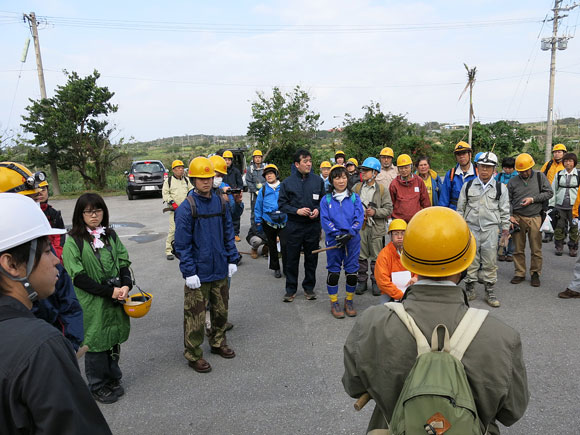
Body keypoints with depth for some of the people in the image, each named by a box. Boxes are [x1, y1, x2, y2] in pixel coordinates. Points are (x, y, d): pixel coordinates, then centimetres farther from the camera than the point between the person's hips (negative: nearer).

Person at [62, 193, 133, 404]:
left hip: (115, 299, 5)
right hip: (91, 302, -5)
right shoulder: (73, 241, -10)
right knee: (96, 342, 6)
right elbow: (78, 277, -14)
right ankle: (98, 386, 25)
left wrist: (126, 285, -13)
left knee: (114, 339, 15)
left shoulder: (111, 235, 6)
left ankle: (113, 379, 34)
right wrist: (109, 291, -17)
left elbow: (123, 262, 6)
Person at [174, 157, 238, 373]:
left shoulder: (221, 202, 4)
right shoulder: (186, 208, -13)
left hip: (220, 270, 5)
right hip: (199, 272, -5)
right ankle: (193, 355, 21)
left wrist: (232, 259, 8)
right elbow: (182, 244, -12)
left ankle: (218, 342, 39)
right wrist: (189, 272, -14)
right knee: (195, 315, 4)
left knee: (221, 309, 18)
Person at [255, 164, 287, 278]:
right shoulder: (263, 190, 5)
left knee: (285, 245, -13)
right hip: (269, 223, 2)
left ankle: (286, 268, 1)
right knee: (272, 246, 12)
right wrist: (258, 221, 8)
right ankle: (275, 268, 27)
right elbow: (258, 207, 10)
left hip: (283, 222, -2)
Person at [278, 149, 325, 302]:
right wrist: (297, 211, -14)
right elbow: (282, 204, 0)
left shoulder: (318, 180, 3)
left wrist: (318, 210, -9)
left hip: (313, 225, 1)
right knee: (292, 259, 5)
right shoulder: (287, 182, -1)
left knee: (311, 258, 10)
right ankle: (291, 289, 19)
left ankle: (309, 287, 26)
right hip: (294, 226, -1)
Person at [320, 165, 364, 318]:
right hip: (334, 240, -1)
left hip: (352, 240, 1)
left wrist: (350, 233, -15)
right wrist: (337, 234, -15)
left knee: (352, 271, 5)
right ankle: (334, 303, 17)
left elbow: (359, 217, -2)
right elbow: (325, 220, -3)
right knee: (333, 271, 4)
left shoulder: (354, 197, 5)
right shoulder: (326, 199, 3)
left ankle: (349, 300, 23)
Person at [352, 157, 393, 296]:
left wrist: (374, 212, -15)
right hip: (359, 227, 2)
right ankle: (362, 281, 21)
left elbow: (388, 209, -2)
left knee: (376, 257, 5)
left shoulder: (383, 190, 1)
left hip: (376, 228, -2)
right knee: (361, 256, 9)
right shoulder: (356, 188, 7)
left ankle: (376, 282, 18)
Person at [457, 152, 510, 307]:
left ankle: (490, 291, 15)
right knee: (470, 260, 6)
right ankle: (470, 290, 19)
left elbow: (504, 210, 7)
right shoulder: (468, 186, 6)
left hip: (490, 228, -1)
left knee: (490, 262, 2)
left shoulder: (501, 188, 4)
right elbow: (460, 208, 10)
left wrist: (505, 228, 5)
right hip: (471, 227, 1)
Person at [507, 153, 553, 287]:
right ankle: (520, 273, 18)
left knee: (536, 249, 3)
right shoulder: (513, 182, 5)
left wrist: (533, 199, -10)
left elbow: (549, 193, 3)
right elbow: (508, 200, 7)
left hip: (535, 218, -1)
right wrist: (510, 216, -4)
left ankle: (535, 273, 17)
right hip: (518, 218, 1)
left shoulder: (540, 177, 5)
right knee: (518, 249, 6)